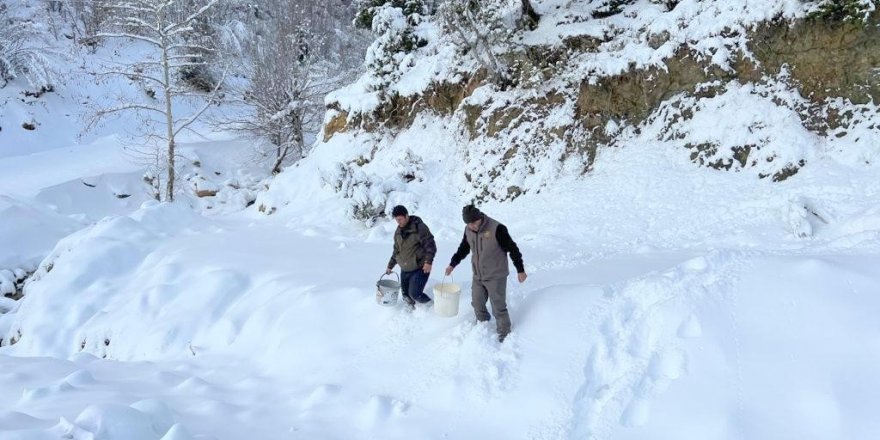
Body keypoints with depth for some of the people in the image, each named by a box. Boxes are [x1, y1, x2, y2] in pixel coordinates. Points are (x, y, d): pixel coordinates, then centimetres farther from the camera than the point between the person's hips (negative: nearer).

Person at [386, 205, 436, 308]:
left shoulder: (419, 227, -14)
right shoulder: (398, 231, 9)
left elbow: (430, 245, -17)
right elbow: (396, 250, 21)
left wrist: (428, 261, -28)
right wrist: (390, 266, 21)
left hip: (420, 268, -7)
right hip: (405, 269, 7)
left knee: (414, 294, -14)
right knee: (406, 295, 8)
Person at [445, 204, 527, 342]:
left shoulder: (496, 228, -22)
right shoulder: (468, 230, -3)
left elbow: (512, 249, -16)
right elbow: (464, 248, 16)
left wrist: (520, 270, -12)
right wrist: (452, 264, 11)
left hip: (496, 276, -6)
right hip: (477, 276, 6)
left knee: (498, 307, -1)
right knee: (477, 303, 15)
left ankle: (504, 333, 17)